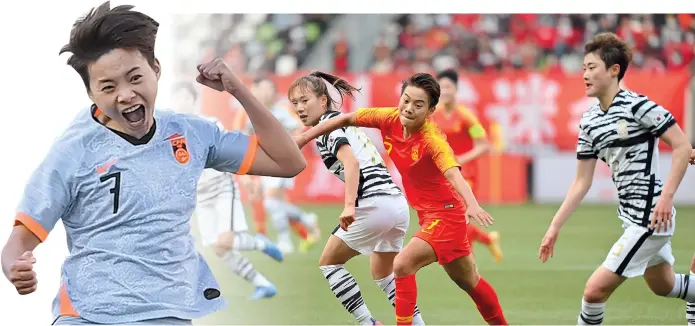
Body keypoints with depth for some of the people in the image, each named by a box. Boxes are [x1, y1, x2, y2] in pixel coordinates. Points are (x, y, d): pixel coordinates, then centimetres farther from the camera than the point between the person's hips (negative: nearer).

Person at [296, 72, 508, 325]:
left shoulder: (432, 140, -29)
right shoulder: (390, 119, -11)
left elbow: (454, 175, -45)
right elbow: (346, 120, 2)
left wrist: (472, 204, -62)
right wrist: (302, 139, 3)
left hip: (445, 214, -8)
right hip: (428, 214, 8)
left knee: (402, 266, -21)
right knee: (468, 281, 21)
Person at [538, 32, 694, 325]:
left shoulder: (637, 106, -18)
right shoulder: (589, 122, 6)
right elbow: (582, 181, 10)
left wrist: (666, 195, -26)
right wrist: (554, 228, 7)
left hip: (651, 217, -9)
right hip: (631, 215, 9)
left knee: (595, 289, -12)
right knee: (662, 285, 27)